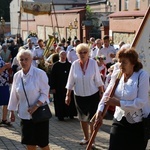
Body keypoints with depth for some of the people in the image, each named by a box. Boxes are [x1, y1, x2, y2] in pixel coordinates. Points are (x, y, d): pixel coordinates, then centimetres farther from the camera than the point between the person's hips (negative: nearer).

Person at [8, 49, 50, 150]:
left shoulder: (39, 73, -12)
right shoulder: (17, 75, 2)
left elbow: (45, 93, -11)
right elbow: (14, 95, 11)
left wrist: (36, 106, -22)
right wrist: (12, 111, 13)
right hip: (24, 114, 4)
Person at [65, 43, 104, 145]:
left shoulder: (93, 63, -10)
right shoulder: (75, 64, -6)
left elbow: (98, 80, -5)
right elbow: (71, 81, 1)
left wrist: (102, 93, -3)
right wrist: (68, 95, 2)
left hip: (93, 95, -2)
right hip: (79, 96, 2)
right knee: (83, 118, 15)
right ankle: (86, 138, 34)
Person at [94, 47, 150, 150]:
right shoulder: (117, 74, -1)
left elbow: (141, 103, -23)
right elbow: (106, 95, 3)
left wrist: (118, 103, -22)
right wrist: (99, 112, -9)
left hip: (139, 123, -4)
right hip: (120, 120, 4)